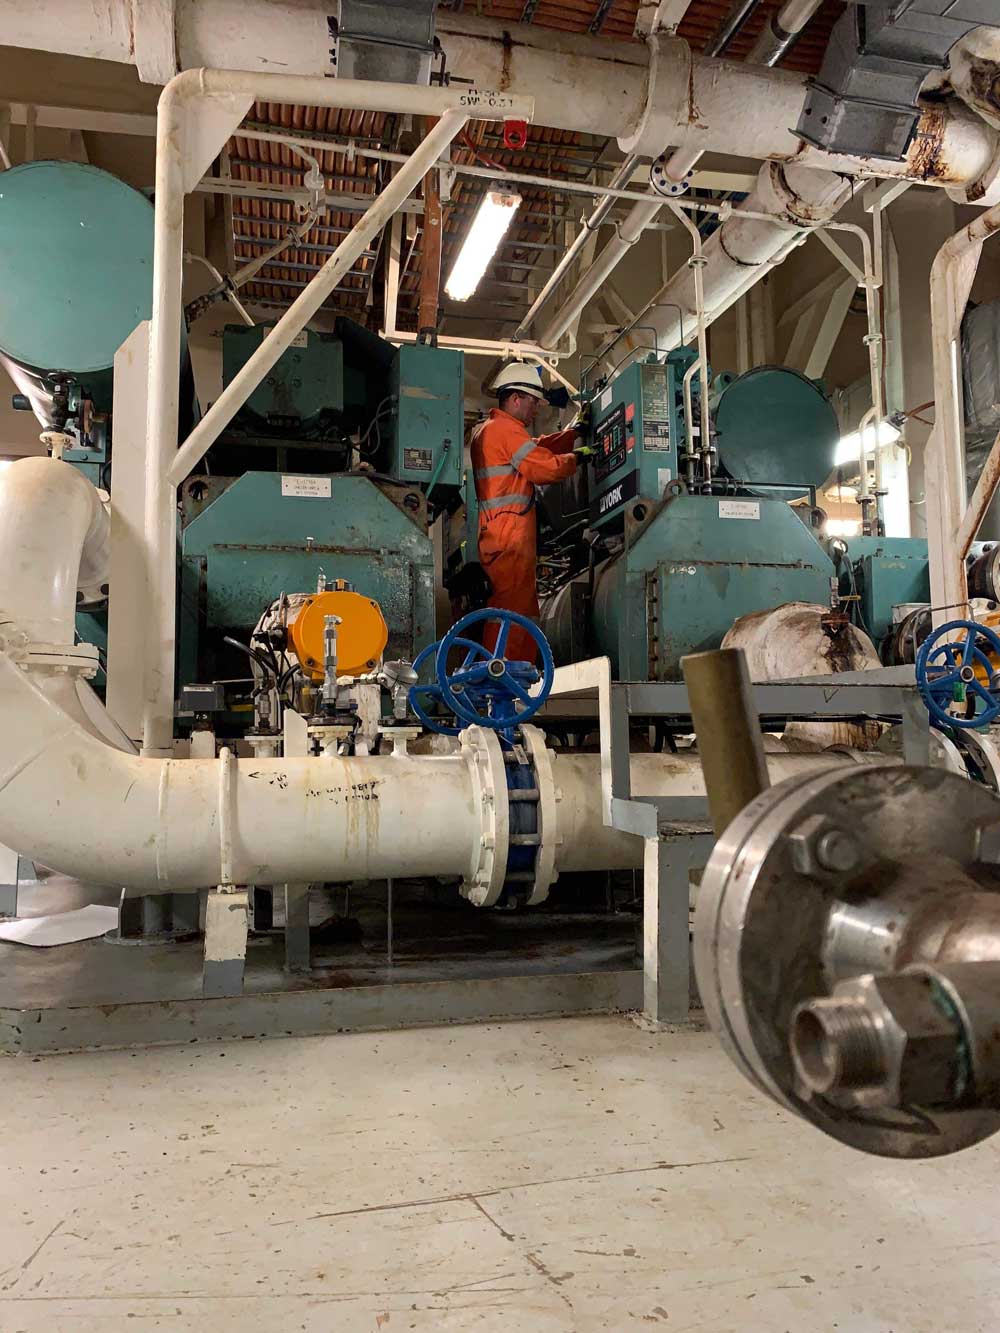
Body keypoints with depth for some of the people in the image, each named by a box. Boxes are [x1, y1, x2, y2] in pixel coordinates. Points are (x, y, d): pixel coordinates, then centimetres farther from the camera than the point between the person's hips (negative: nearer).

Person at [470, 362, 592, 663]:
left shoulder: (488, 429, 24)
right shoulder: (507, 429, -10)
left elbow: (538, 448, 29)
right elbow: (546, 467, -14)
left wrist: (574, 432, 24)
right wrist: (576, 457, 3)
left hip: (496, 534, 11)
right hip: (509, 539, -11)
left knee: (523, 613, 14)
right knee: (514, 611, -13)